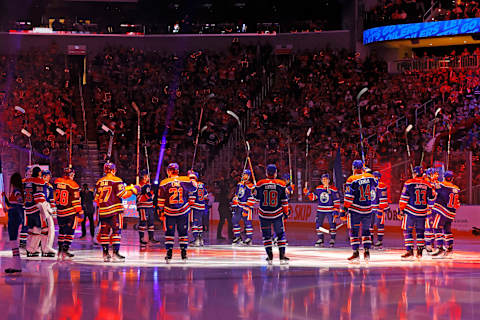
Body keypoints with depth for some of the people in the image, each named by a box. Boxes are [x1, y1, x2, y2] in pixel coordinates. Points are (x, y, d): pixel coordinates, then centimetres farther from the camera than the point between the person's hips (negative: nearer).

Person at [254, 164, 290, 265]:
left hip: (264, 214, 0)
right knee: (281, 234, 11)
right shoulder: (281, 184, -5)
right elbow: (284, 200, 0)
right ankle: (282, 256, 1)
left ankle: (270, 257, 9)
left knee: (266, 235, 13)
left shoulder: (260, 184, -5)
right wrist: (286, 211, 12)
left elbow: (256, 198, 8)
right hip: (277, 214, 0)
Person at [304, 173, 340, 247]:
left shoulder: (333, 189, -6)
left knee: (332, 224, -8)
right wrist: (307, 193, -5)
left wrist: (336, 211, -9)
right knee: (318, 224, 3)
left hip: (330, 210, -4)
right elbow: (313, 197, 11)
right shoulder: (318, 188, 6)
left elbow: (337, 201, -5)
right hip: (320, 210, 4)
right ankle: (320, 240, 13)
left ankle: (332, 240, 4)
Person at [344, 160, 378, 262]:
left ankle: (356, 253, -4)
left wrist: (345, 208, -6)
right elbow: (375, 185, 24)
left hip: (355, 209, -4)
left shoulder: (351, 180, -12)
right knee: (366, 230, 16)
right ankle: (367, 251, 11)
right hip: (368, 209, 4)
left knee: (354, 230, 3)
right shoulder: (370, 177, -1)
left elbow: (348, 198, -13)